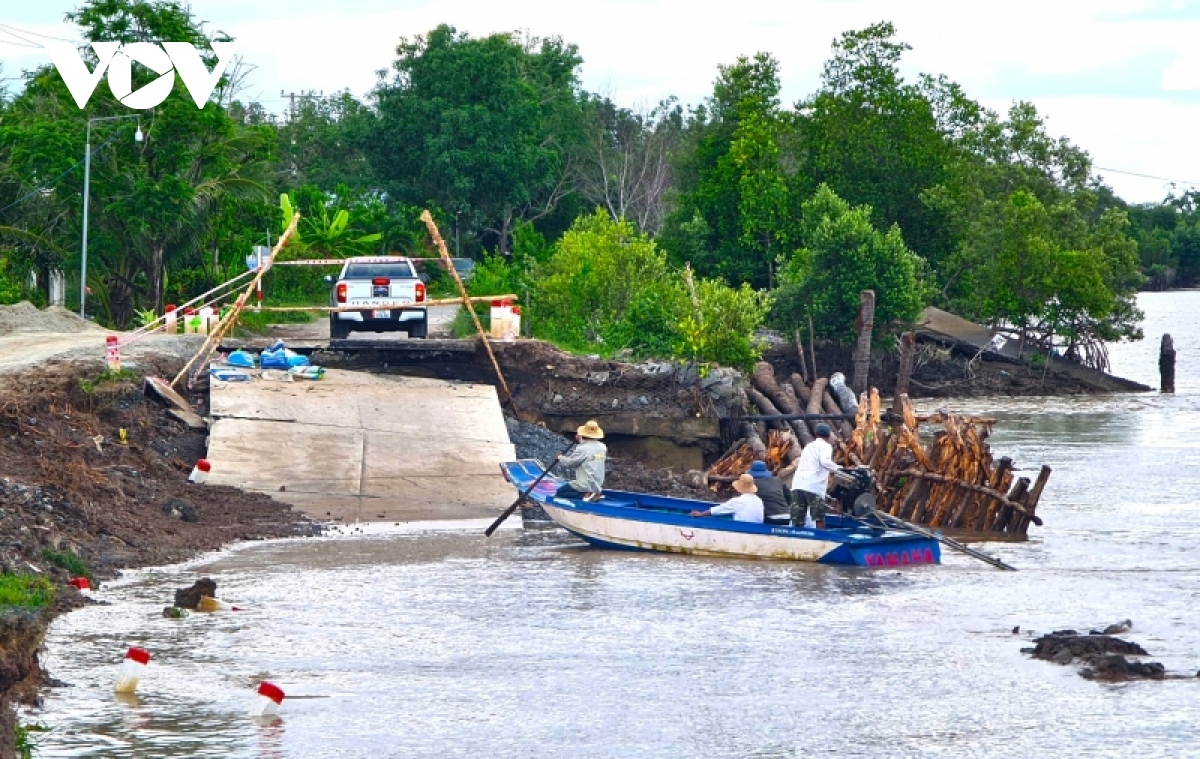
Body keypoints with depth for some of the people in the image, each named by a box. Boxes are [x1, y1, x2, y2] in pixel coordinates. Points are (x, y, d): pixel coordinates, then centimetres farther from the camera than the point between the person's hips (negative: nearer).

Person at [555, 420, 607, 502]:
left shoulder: (582, 449, -18)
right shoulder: (602, 447, 2)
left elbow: (568, 463, -12)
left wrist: (561, 459, 9)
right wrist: (580, 442, 15)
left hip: (585, 485, -8)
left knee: (560, 491, 5)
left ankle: (585, 494, -13)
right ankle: (594, 493, 6)